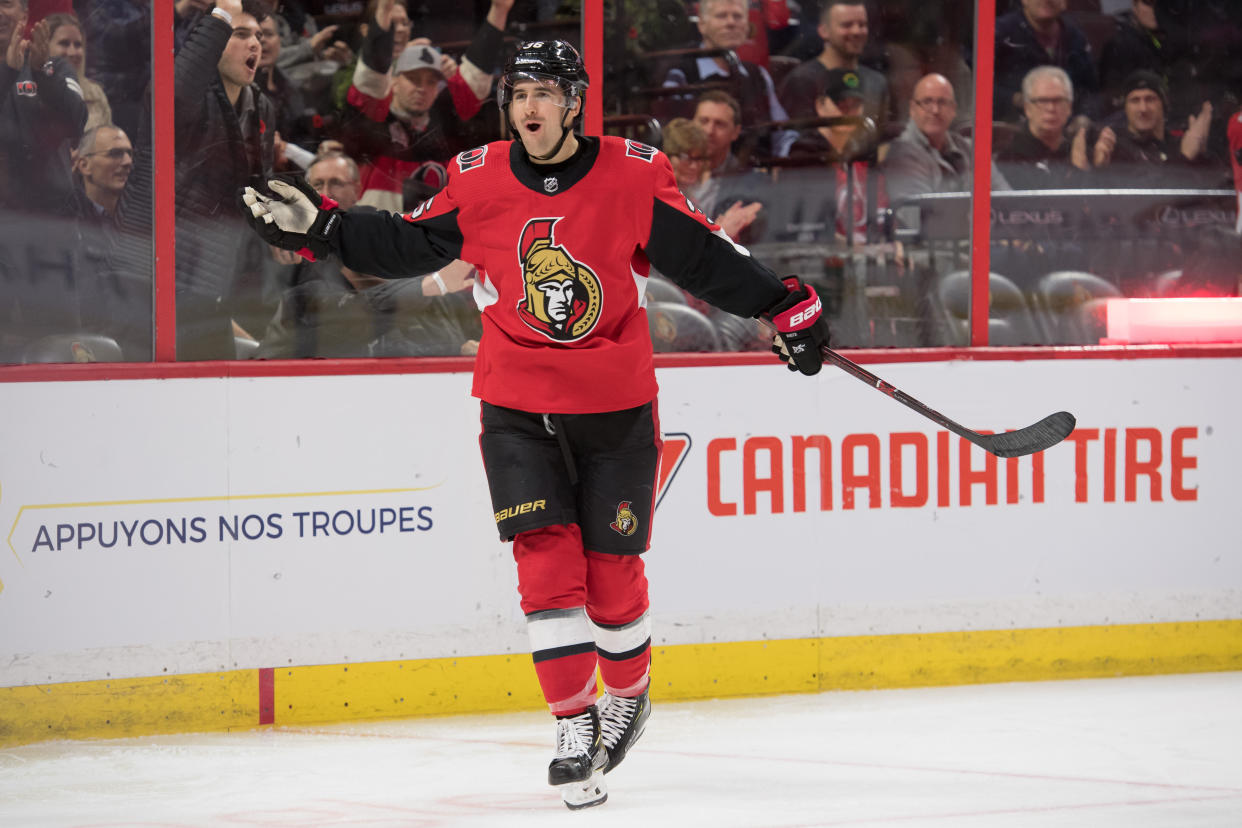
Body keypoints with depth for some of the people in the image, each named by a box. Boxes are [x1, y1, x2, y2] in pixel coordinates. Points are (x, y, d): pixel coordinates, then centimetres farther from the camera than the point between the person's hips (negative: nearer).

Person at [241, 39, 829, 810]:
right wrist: (319, 227, -3)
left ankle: (629, 694, 31)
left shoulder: (634, 177, -10)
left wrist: (788, 306, -6)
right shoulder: (479, 181, -5)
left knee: (610, 568, 4)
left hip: (616, 406, -1)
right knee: (547, 560, -8)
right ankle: (576, 728, -2)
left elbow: (705, 256, -3)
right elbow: (406, 245, 6)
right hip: (518, 406, 1)